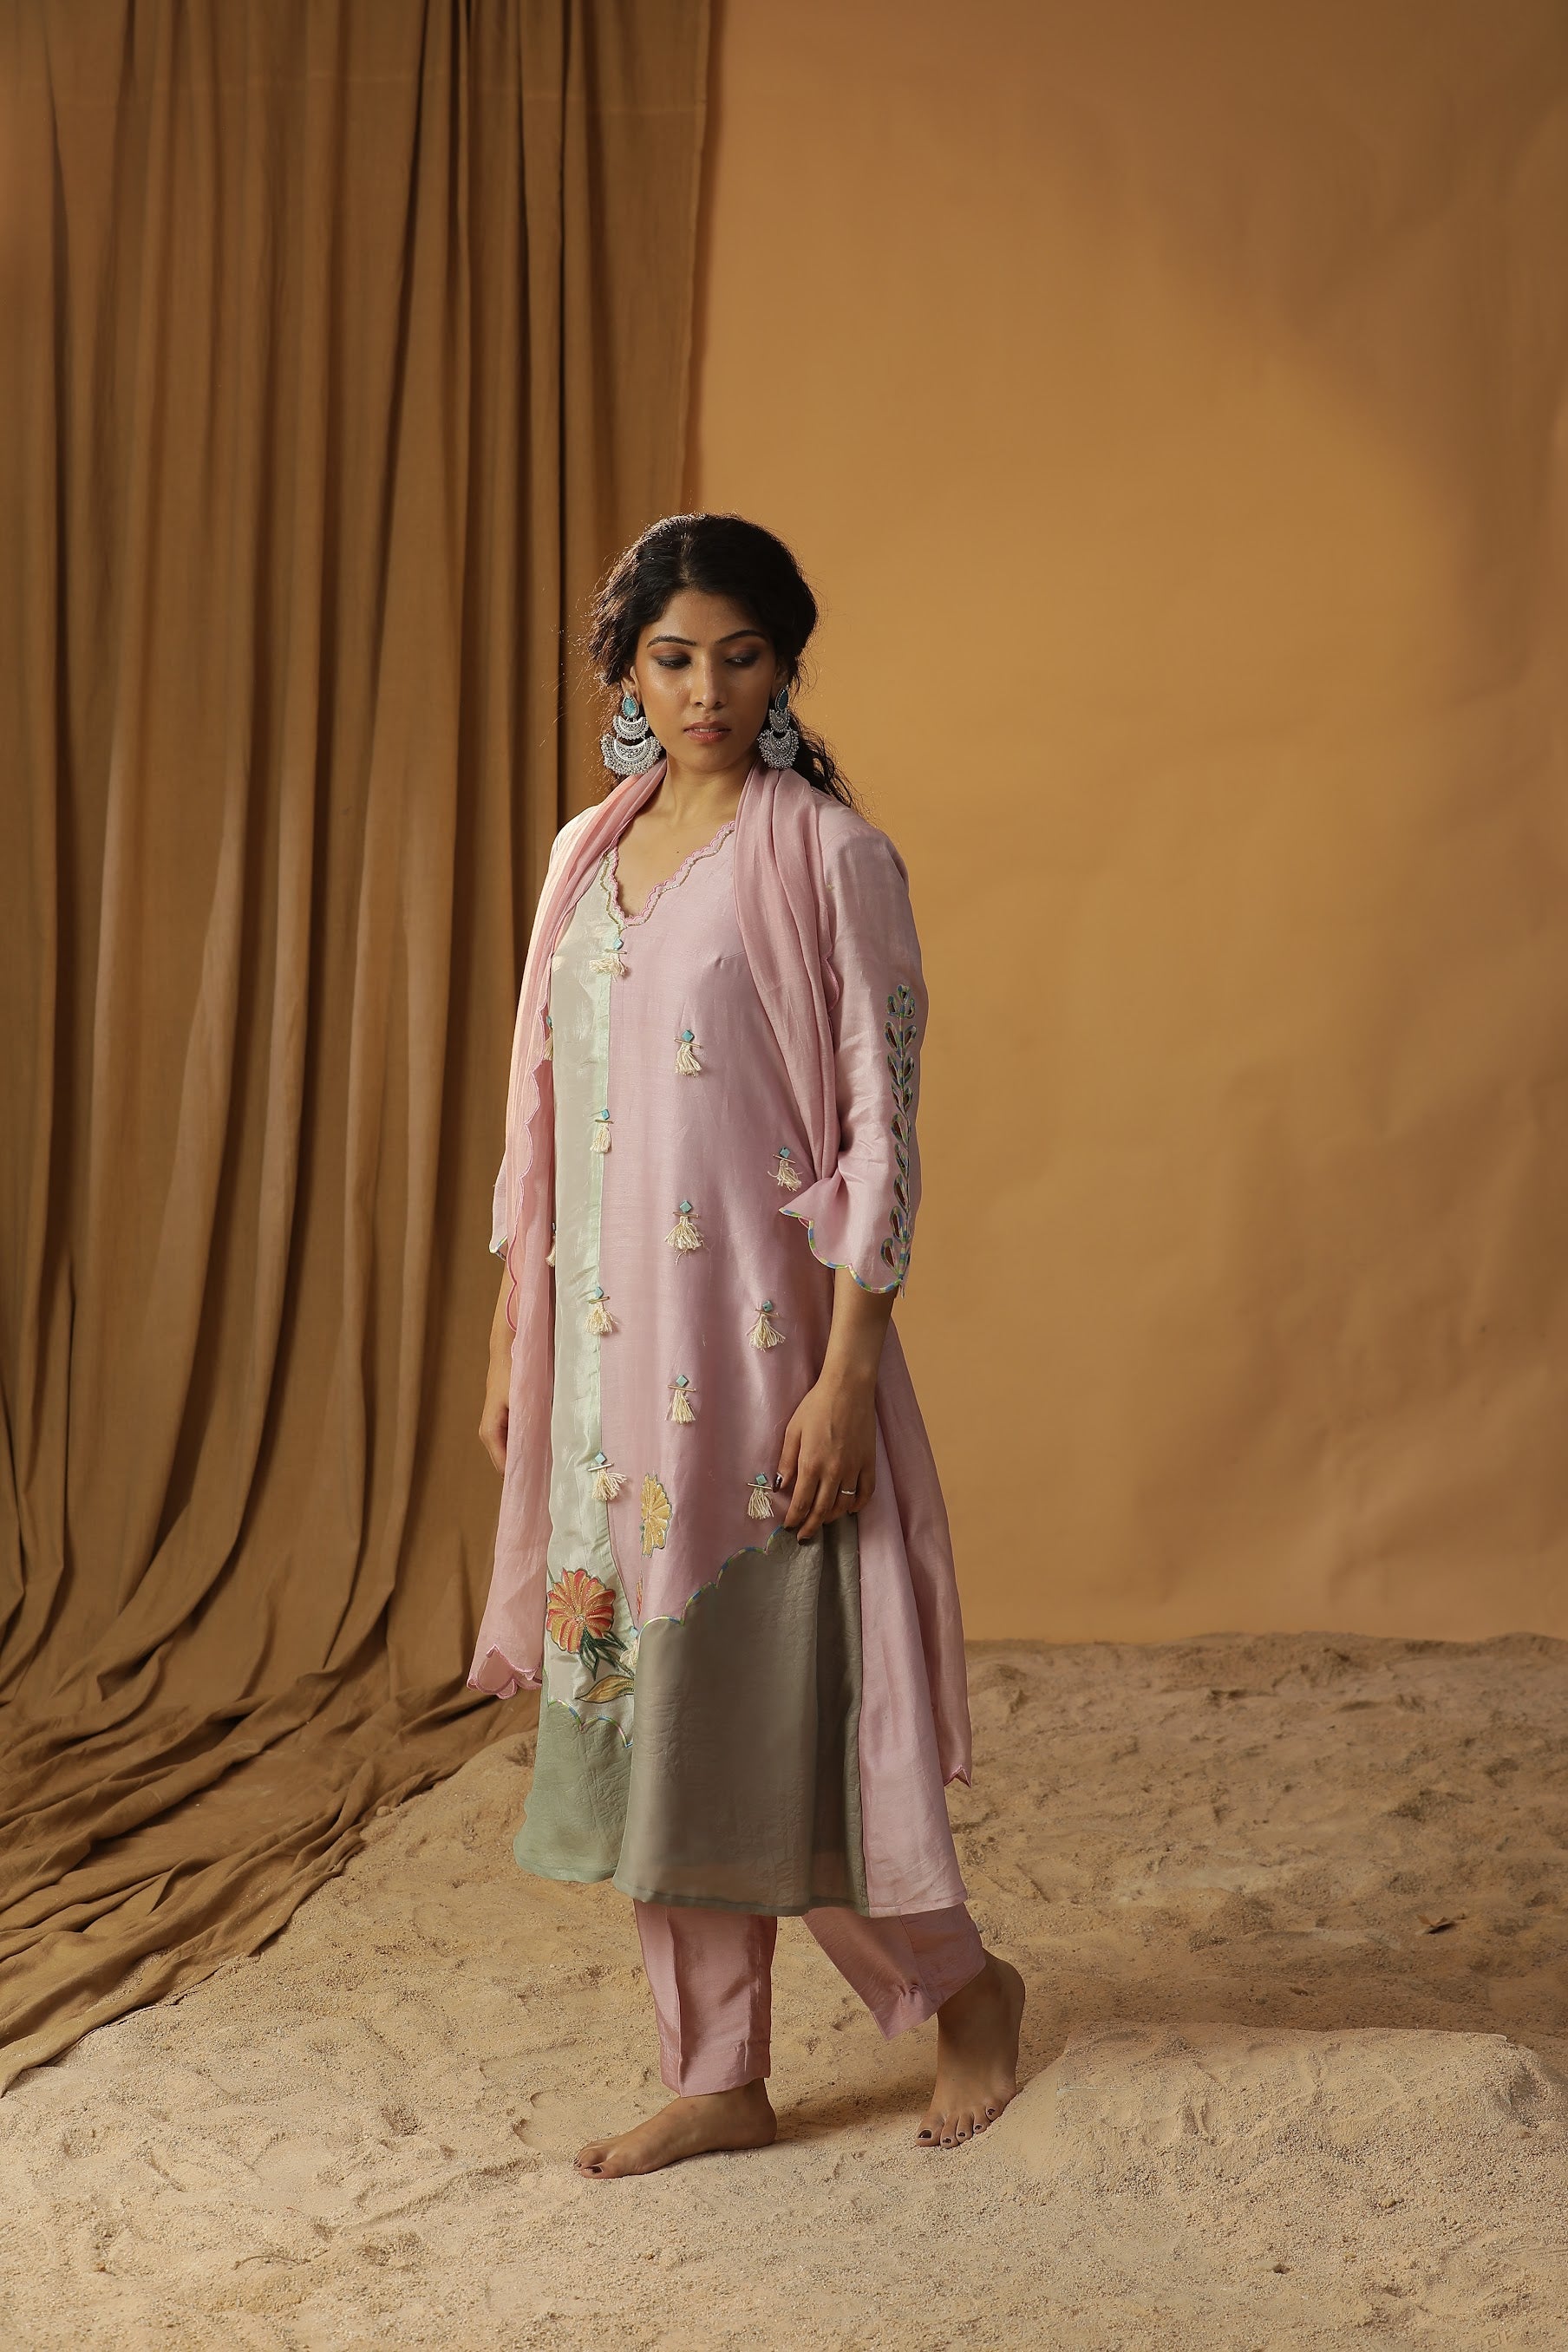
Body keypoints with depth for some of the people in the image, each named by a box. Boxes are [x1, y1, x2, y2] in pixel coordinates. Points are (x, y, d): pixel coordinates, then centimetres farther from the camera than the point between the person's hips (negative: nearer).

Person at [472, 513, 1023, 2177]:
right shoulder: (587, 854, 12)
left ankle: (965, 1987, 23)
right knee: (636, 1704, 9)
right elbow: (541, 1111, 15)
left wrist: (846, 1375, -17)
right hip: (606, 1345, 7)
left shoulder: (828, 856, -7)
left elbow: (882, 1127, -11)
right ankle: (718, 2082, 22)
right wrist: (507, 1344, 14)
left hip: (756, 1336, -6)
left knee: (769, 1702, -2)